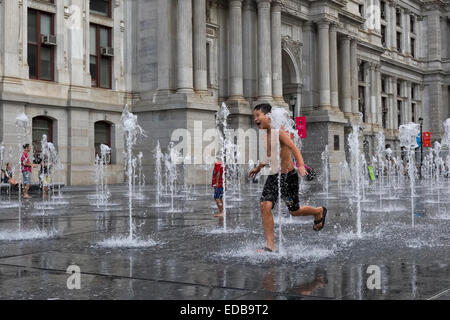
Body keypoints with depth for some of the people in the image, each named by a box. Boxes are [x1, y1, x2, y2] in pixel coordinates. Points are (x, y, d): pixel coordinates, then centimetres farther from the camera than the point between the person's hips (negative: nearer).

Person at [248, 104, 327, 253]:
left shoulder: (278, 132, -16)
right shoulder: (265, 136, 8)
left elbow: (294, 148, -25)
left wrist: (301, 165, -40)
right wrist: (258, 168, 32)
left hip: (288, 176, -6)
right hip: (273, 176, 7)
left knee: (294, 211, 9)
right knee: (265, 206, -13)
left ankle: (319, 212, 40)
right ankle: (270, 246, -8)